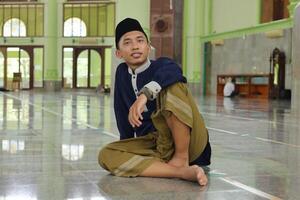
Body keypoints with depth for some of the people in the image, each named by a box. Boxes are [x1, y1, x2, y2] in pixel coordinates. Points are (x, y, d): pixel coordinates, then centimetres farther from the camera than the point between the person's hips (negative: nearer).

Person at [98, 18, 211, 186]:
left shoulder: (160, 64, -2)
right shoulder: (122, 73, 13)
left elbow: (172, 71, -28)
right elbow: (123, 114, 19)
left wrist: (145, 94, -43)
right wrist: (128, 146, 16)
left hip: (188, 140, -5)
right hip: (153, 143, 5)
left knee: (173, 86, -27)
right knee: (106, 156, -21)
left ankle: (182, 157, -18)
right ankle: (183, 171, -34)